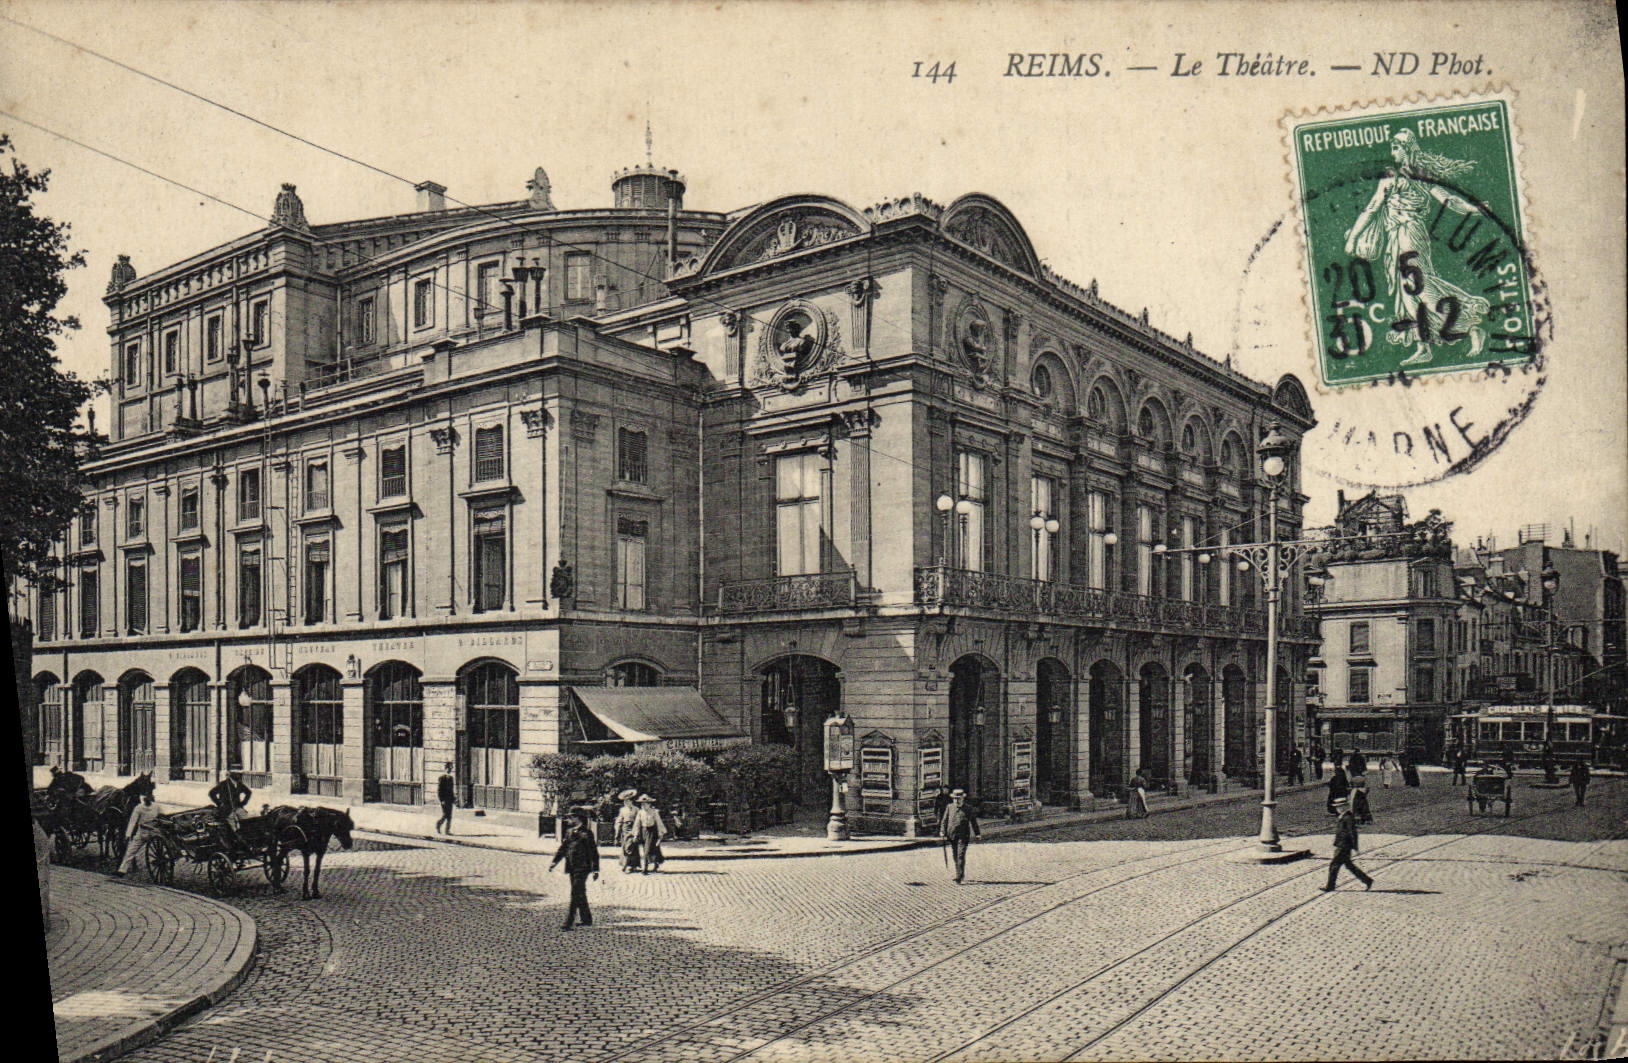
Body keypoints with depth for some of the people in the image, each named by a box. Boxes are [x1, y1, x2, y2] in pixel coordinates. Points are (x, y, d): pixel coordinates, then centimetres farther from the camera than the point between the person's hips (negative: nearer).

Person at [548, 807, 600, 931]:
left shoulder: (587, 834, -9)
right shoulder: (571, 832, 12)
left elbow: (594, 853, -8)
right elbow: (563, 848, 14)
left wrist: (595, 870, -10)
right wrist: (555, 862, 3)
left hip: (582, 868, -8)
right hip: (572, 868, 8)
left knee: (576, 894, -11)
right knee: (580, 894, 15)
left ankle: (568, 923, -12)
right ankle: (587, 919, 26)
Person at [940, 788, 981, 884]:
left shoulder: (967, 809, 3)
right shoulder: (949, 807, 9)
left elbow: (973, 821, 8)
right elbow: (944, 820, 10)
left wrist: (977, 833, 5)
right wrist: (942, 831, 1)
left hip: (963, 836, -3)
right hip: (951, 836, 3)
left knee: (961, 856, -11)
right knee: (955, 856, 10)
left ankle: (958, 878, -12)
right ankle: (961, 874, 27)